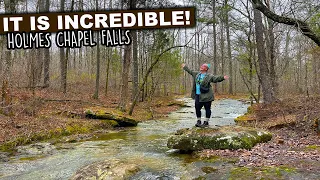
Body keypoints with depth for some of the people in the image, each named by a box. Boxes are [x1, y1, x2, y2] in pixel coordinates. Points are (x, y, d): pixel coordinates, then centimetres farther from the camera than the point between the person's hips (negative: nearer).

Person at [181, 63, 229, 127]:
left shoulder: (209, 76, -6)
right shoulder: (196, 74, 13)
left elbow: (216, 78, -15)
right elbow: (190, 71, 28)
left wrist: (223, 77, -32)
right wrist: (185, 67, 38)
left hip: (206, 95, -5)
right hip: (198, 95, 6)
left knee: (207, 109, 3)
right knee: (197, 108, 8)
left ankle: (206, 122, 13)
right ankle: (198, 121, 22)